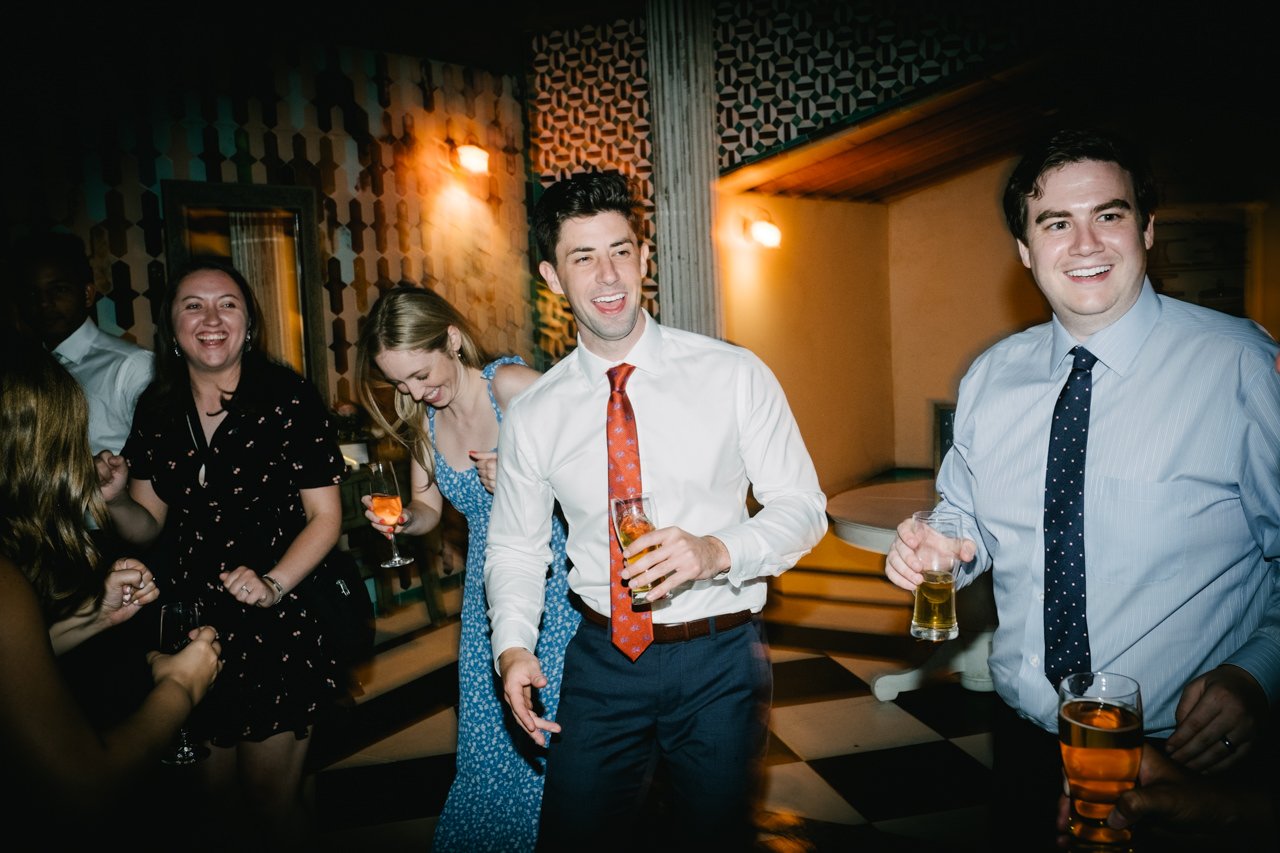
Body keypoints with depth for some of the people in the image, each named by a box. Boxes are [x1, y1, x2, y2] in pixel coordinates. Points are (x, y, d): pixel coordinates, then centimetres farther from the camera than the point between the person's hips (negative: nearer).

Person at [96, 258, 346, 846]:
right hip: (189, 626, 5)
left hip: (277, 626, -4)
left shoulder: (286, 398, -11)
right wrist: (115, 498, -11)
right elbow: (149, 525, 9)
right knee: (218, 793, 18)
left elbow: (325, 516, -9)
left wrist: (273, 583, -22)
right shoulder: (156, 408, 3)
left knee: (271, 800, 7)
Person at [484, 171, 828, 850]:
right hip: (602, 660, 2)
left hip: (721, 659, -1)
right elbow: (514, 546, 6)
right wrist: (513, 647, -10)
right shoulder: (532, 415, -2)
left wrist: (718, 551, -24)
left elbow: (803, 507, -6)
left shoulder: (735, 376, -8)